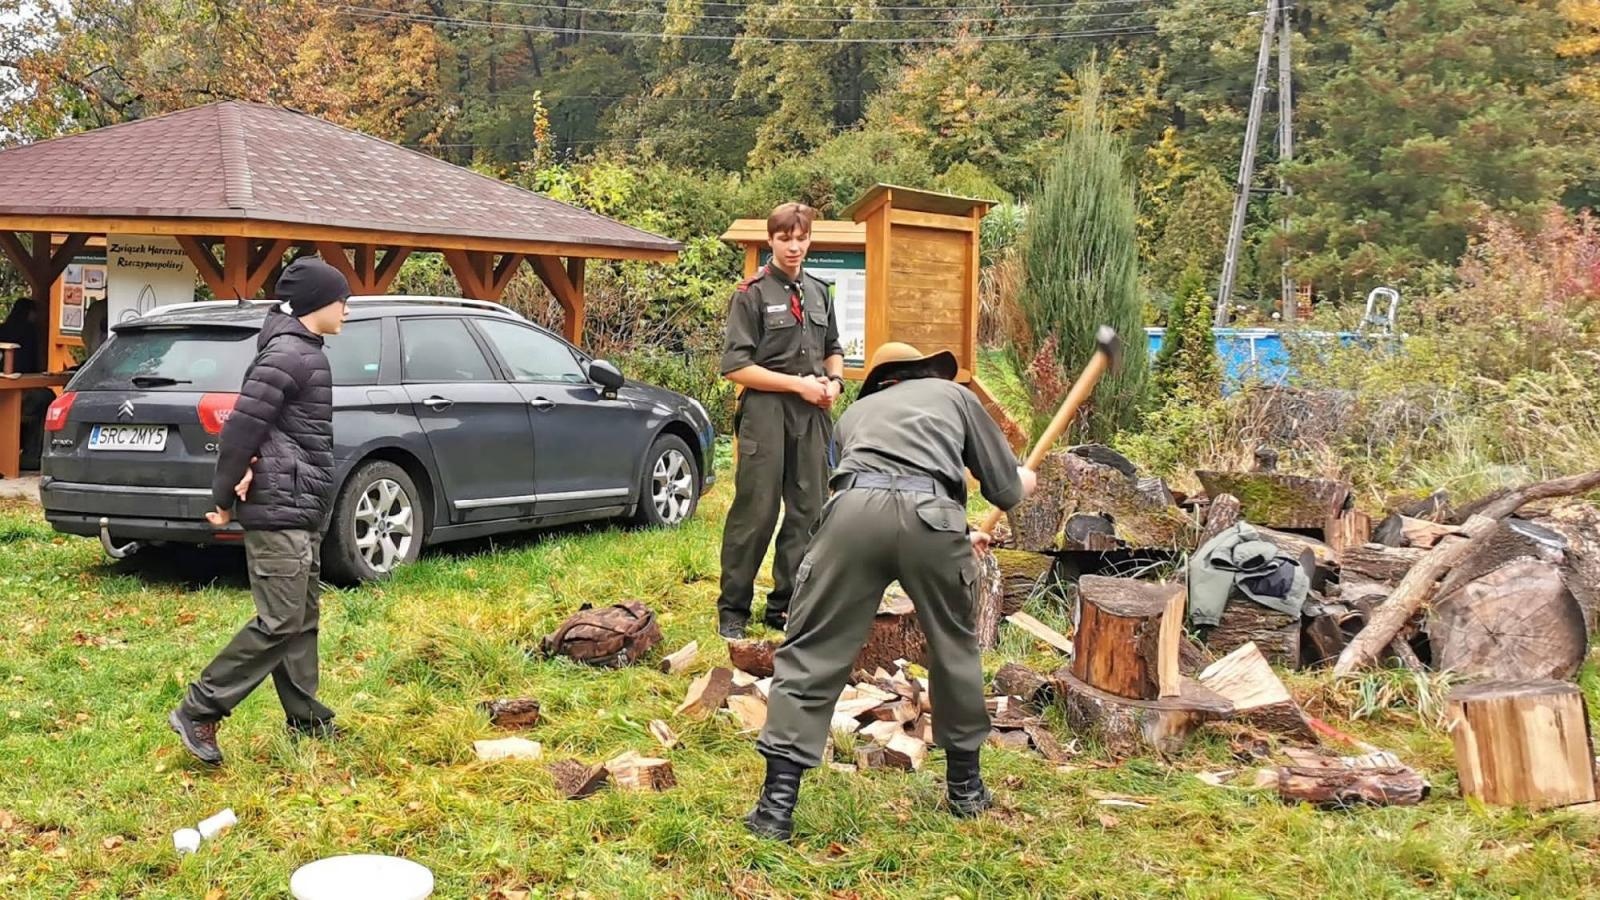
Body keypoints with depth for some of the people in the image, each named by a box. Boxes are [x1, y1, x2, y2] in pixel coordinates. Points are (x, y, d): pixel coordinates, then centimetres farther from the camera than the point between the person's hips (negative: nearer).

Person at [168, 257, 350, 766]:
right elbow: (242, 425, -19)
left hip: (300, 511, 10)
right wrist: (224, 500, -13)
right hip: (281, 510, -10)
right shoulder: (289, 355, -15)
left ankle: (307, 721, 20)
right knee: (280, 623, -9)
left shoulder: (302, 352, 17)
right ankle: (198, 712, -4)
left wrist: (252, 466, -6)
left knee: (302, 620, 13)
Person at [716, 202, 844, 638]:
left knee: (808, 512, 6)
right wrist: (798, 384, -13)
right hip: (766, 412, -6)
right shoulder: (752, 294, -4)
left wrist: (834, 381, 3)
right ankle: (733, 610, 7)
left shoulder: (818, 291, 14)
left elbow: (833, 350, 26)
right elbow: (736, 366, -9)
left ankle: (784, 606, 17)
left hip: (813, 415, 6)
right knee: (755, 513, -4)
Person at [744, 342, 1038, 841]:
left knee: (811, 655, 7)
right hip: (932, 515, -1)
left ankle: (777, 805, 2)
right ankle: (966, 786, 35)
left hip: (855, 508, 1)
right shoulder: (953, 394, 32)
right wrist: (1023, 482, 55)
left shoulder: (855, 412, 38)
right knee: (954, 648, 21)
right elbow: (1006, 488, 30)